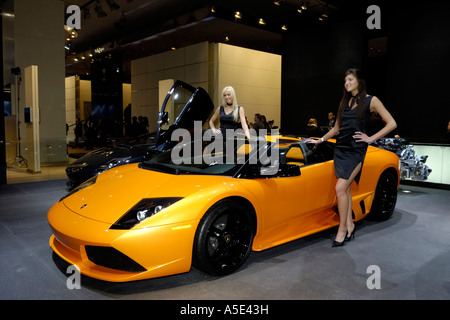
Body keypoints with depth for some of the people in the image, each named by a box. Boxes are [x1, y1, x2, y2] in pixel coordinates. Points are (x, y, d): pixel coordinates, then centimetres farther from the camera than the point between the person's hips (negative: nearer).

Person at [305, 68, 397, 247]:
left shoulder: (370, 101, 0)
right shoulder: (344, 102, 16)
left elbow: (391, 124, -3)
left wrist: (371, 138, -8)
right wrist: (320, 140, 19)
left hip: (356, 150, -6)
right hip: (340, 148, 6)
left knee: (340, 188, -15)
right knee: (345, 188, 6)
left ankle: (342, 228, -4)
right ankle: (349, 225, 15)